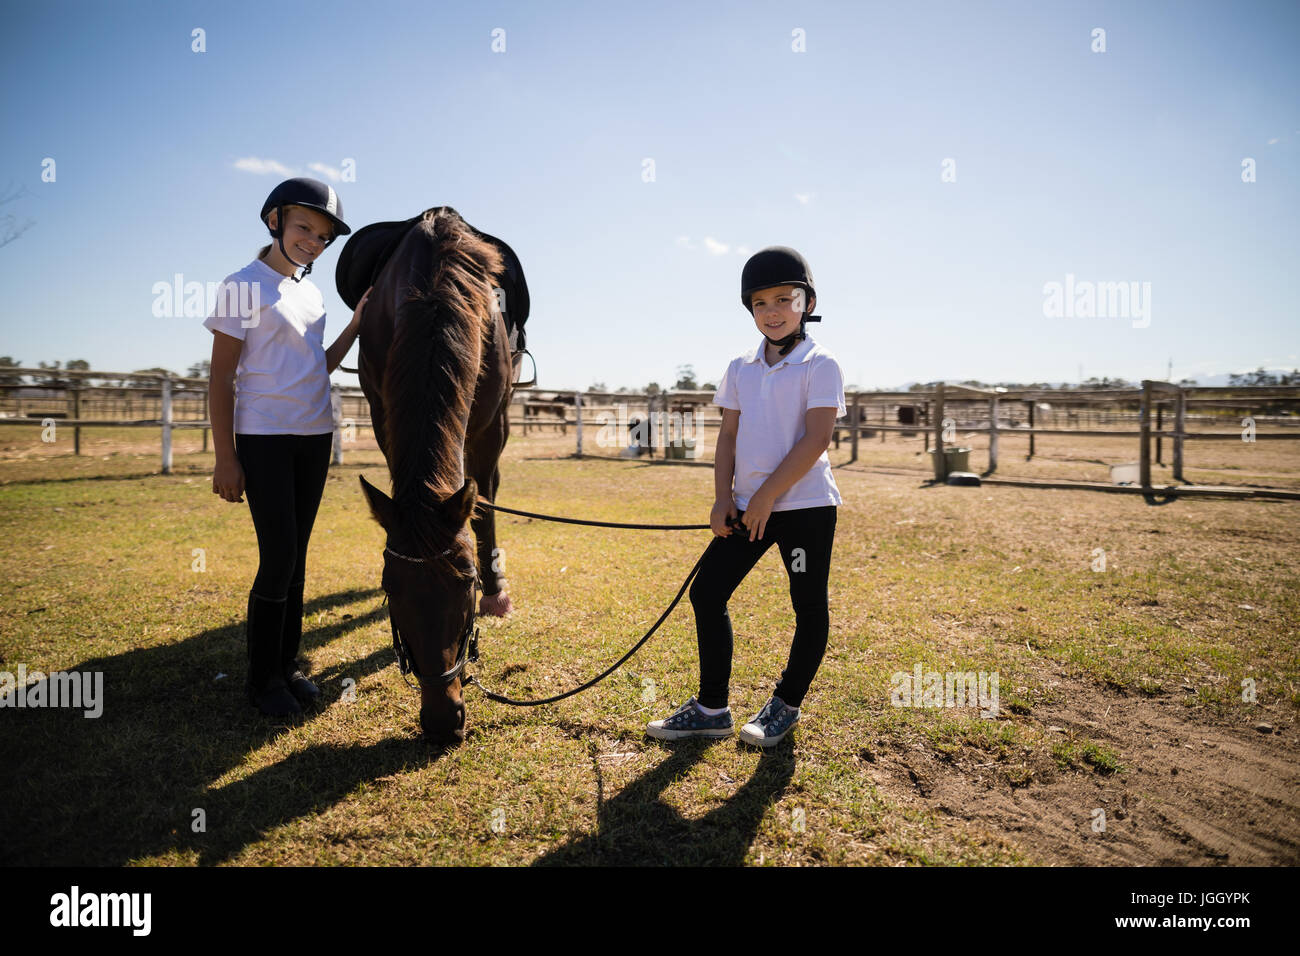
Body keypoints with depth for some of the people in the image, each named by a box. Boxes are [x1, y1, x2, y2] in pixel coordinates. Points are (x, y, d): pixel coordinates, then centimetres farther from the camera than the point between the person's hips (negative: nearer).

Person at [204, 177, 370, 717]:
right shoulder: (243, 286, -5)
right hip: (263, 438, -6)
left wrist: (357, 324, 8)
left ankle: (287, 667, 19)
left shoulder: (311, 292, 14)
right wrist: (225, 458, -13)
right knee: (278, 559, -8)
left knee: (296, 557, 9)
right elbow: (220, 378, -8)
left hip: (315, 437, 6)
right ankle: (262, 679, 7)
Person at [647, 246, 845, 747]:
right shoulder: (741, 369, 12)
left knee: (809, 607, 5)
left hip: (806, 504, -5)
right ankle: (711, 709, 15)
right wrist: (723, 498, -1)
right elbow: (729, 436, 11)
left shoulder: (820, 366, -5)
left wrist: (766, 496, -16)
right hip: (748, 506, 5)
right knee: (706, 592, 3)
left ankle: (786, 705, 25)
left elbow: (816, 438, -14)